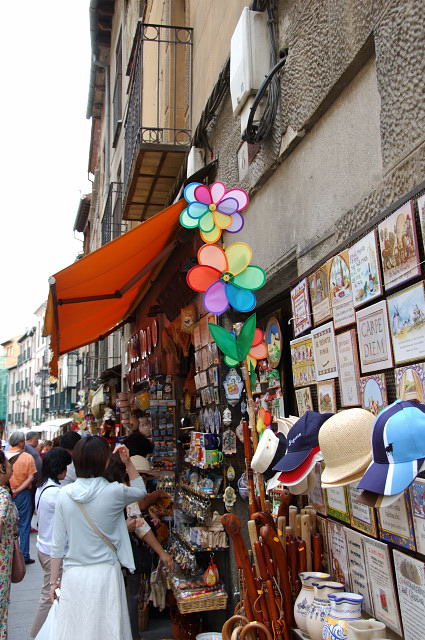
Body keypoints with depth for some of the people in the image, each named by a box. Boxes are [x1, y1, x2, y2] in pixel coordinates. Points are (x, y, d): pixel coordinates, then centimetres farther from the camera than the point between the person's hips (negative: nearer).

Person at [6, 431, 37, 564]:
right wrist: (18, 491, -13)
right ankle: (24, 556, 11)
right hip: (23, 494, -3)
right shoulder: (27, 457, -9)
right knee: (24, 525, 7)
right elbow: (31, 478, -13)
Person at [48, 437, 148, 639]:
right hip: (105, 574, -2)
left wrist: (53, 581, 11)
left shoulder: (64, 495, -7)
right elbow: (140, 491, 9)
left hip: (73, 575, 3)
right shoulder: (113, 492, -14)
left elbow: (58, 545, 0)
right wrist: (128, 463, 8)